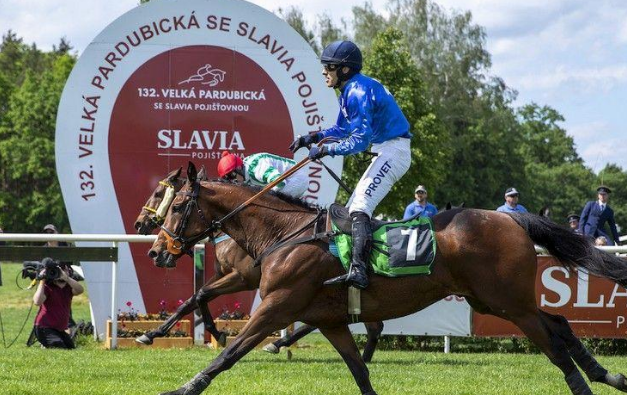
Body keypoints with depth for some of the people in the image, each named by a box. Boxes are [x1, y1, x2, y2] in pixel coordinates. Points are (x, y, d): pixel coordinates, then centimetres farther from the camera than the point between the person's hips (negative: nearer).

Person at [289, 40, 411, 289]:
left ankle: (358, 270, -35)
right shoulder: (350, 91, 14)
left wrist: (325, 150, -18)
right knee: (354, 207, 15)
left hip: (393, 152, -11)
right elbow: (342, 129, 24)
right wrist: (312, 138, 11)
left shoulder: (359, 92, -19)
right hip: (385, 153, 11)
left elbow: (359, 140, -24)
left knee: (360, 206, -22)